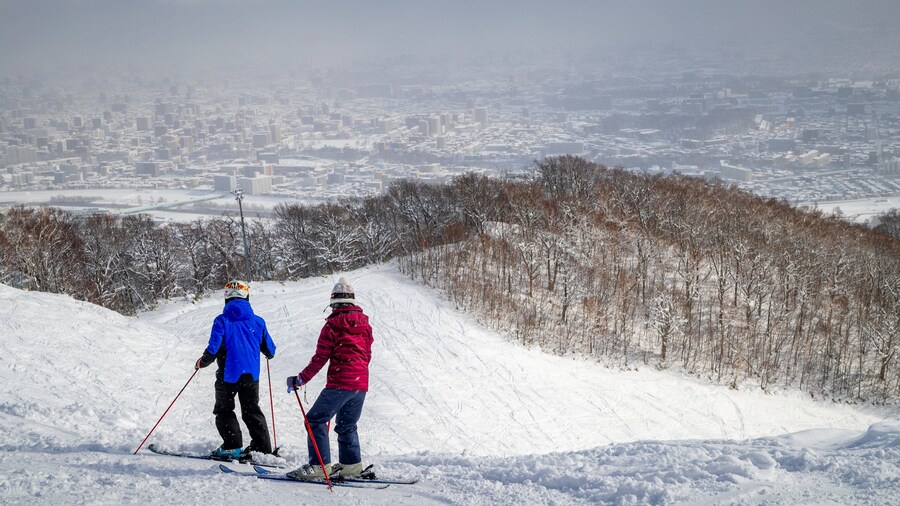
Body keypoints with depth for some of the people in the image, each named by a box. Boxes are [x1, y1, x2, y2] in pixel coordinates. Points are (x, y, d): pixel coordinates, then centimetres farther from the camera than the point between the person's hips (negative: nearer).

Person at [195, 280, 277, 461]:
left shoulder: (222, 321, -10)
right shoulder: (257, 321, 1)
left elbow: (214, 349, -16)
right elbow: (270, 349, 7)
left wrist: (202, 362, 3)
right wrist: (269, 354, 32)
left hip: (228, 374, -3)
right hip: (251, 375, 4)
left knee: (224, 410, 10)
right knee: (252, 410, 15)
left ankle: (233, 447, 0)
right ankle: (262, 447, 10)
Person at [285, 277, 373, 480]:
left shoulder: (333, 325, -7)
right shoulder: (365, 325, 12)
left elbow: (320, 358, -10)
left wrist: (300, 379, -5)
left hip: (340, 384, -7)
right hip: (361, 385, 7)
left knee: (316, 420, -2)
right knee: (347, 425, 20)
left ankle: (319, 465, -9)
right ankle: (351, 464, 19)